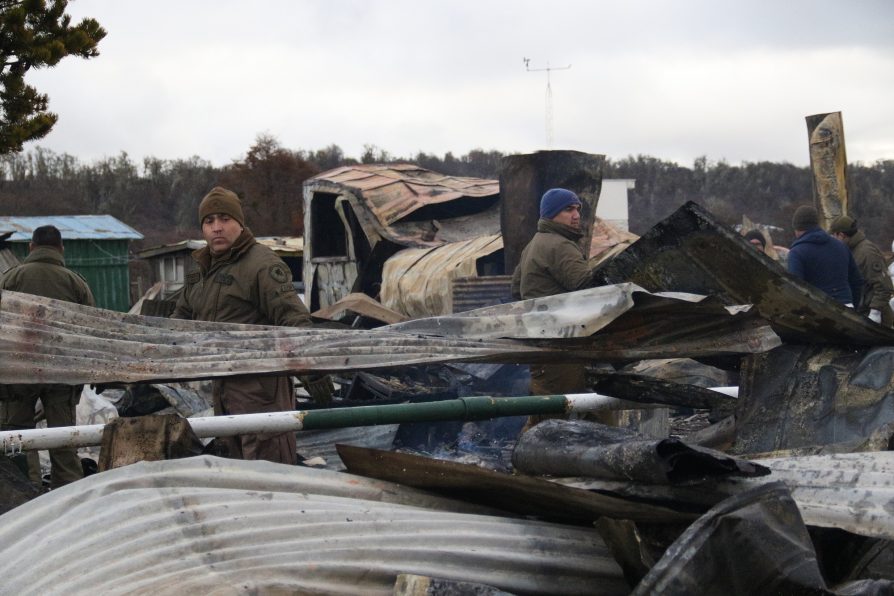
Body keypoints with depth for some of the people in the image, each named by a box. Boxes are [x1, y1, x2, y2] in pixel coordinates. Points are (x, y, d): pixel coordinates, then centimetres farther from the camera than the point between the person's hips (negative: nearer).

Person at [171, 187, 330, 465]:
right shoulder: (202, 271, 17)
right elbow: (181, 318, 30)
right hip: (221, 386, 9)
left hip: (260, 387, -9)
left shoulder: (261, 264, -11)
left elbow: (293, 317, -20)